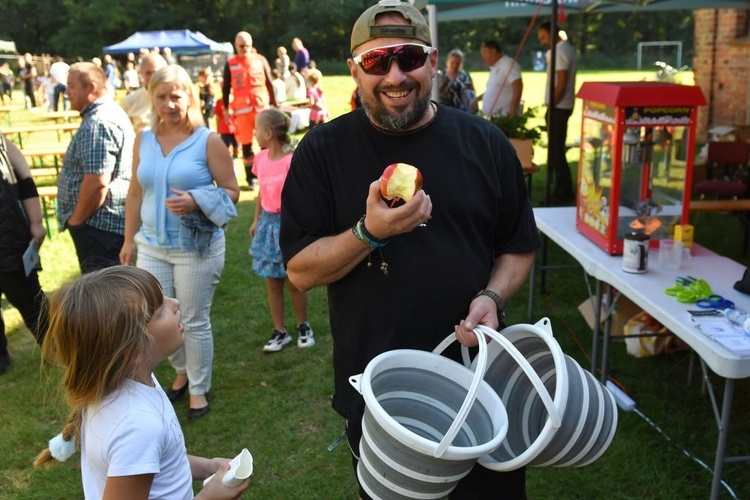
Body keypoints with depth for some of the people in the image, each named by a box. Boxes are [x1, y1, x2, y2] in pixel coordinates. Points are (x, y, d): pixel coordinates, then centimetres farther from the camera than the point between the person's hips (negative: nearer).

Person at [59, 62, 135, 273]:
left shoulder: (98, 123, -19)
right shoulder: (111, 112, 16)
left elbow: (97, 182, -27)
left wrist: (75, 220, -14)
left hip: (99, 225, -11)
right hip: (111, 222, 11)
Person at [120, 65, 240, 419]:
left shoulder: (208, 141, -8)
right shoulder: (144, 139, 5)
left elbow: (231, 192, -7)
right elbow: (135, 193, 11)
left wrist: (197, 201, -24)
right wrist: (129, 240, 12)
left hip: (197, 247, -4)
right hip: (151, 247, 4)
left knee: (194, 322, 7)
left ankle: (199, 389, 27)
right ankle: (182, 371, 40)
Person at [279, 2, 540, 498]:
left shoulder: (485, 142, -1)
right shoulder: (323, 151, -6)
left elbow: (519, 247, 7)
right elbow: (300, 270, -8)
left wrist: (492, 297, -13)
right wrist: (370, 232, -24)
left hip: (477, 373, 1)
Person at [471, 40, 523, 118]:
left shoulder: (508, 64, -8)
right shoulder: (495, 68, 21)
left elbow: (518, 87, -17)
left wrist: (512, 110, -22)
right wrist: (478, 98, 18)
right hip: (492, 117, 9)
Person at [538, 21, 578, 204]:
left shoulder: (561, 51, -14)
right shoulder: (566, 49, 17)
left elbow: (561, 83, -20)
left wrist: (551, 106, -16)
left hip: (558, 107, -10)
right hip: (561, 106, 10)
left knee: (556, 151, -6)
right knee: (556, 149, 14)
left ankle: (562, 192, -2)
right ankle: (564, 191, 19)